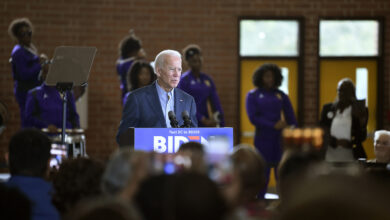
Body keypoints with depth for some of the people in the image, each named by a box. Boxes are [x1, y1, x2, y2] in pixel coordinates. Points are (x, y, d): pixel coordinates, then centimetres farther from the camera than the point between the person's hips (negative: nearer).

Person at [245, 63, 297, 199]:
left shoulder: (281, 95, 11)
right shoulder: (253, 95, 4)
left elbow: (291, 119, 11)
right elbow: (253, 118, -7)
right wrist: (274, 125, -14)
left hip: (280, 139, 2)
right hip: (263, 139, -2)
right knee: (263, 174, -1)